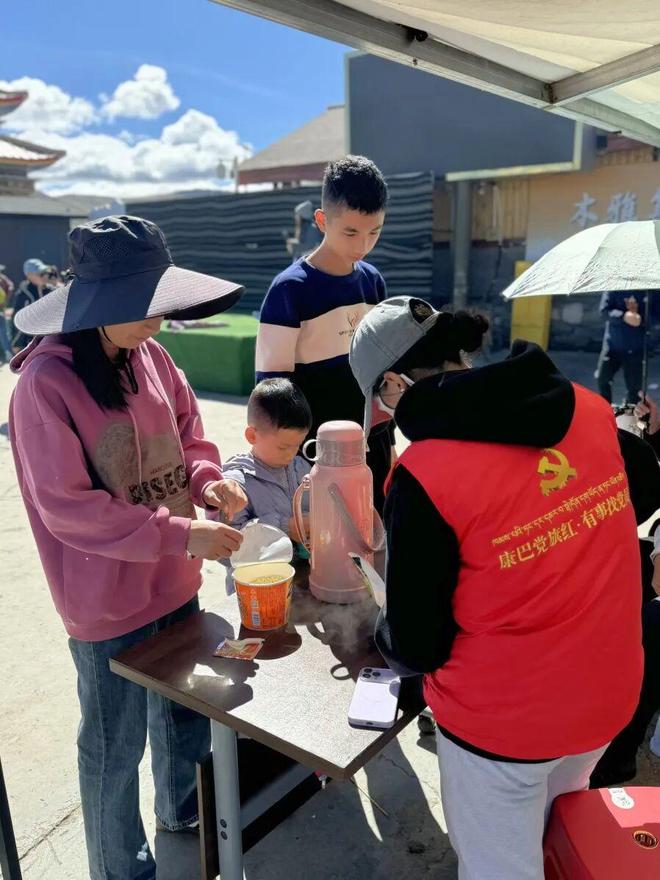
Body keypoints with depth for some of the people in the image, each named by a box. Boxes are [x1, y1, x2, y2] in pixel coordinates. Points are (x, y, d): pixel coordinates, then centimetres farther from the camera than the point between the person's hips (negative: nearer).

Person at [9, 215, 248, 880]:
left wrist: (206, 479, -13)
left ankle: (184, 811, 54)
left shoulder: (149, 355, -4)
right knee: (116, 744, 15)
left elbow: (188, 431, 8)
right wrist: (182, 534, -25)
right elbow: (67, 507, -22)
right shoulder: (46, 382, -22)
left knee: (187, 709, 26)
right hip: (107, 599, -6)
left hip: (175, 582, 7)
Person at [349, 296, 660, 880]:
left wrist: (386, 637, 5)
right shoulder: (588, 407, -8)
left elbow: (414, 647, -16)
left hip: (502, 720, -5)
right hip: (611, 694, 6)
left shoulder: (424, 475, -26)